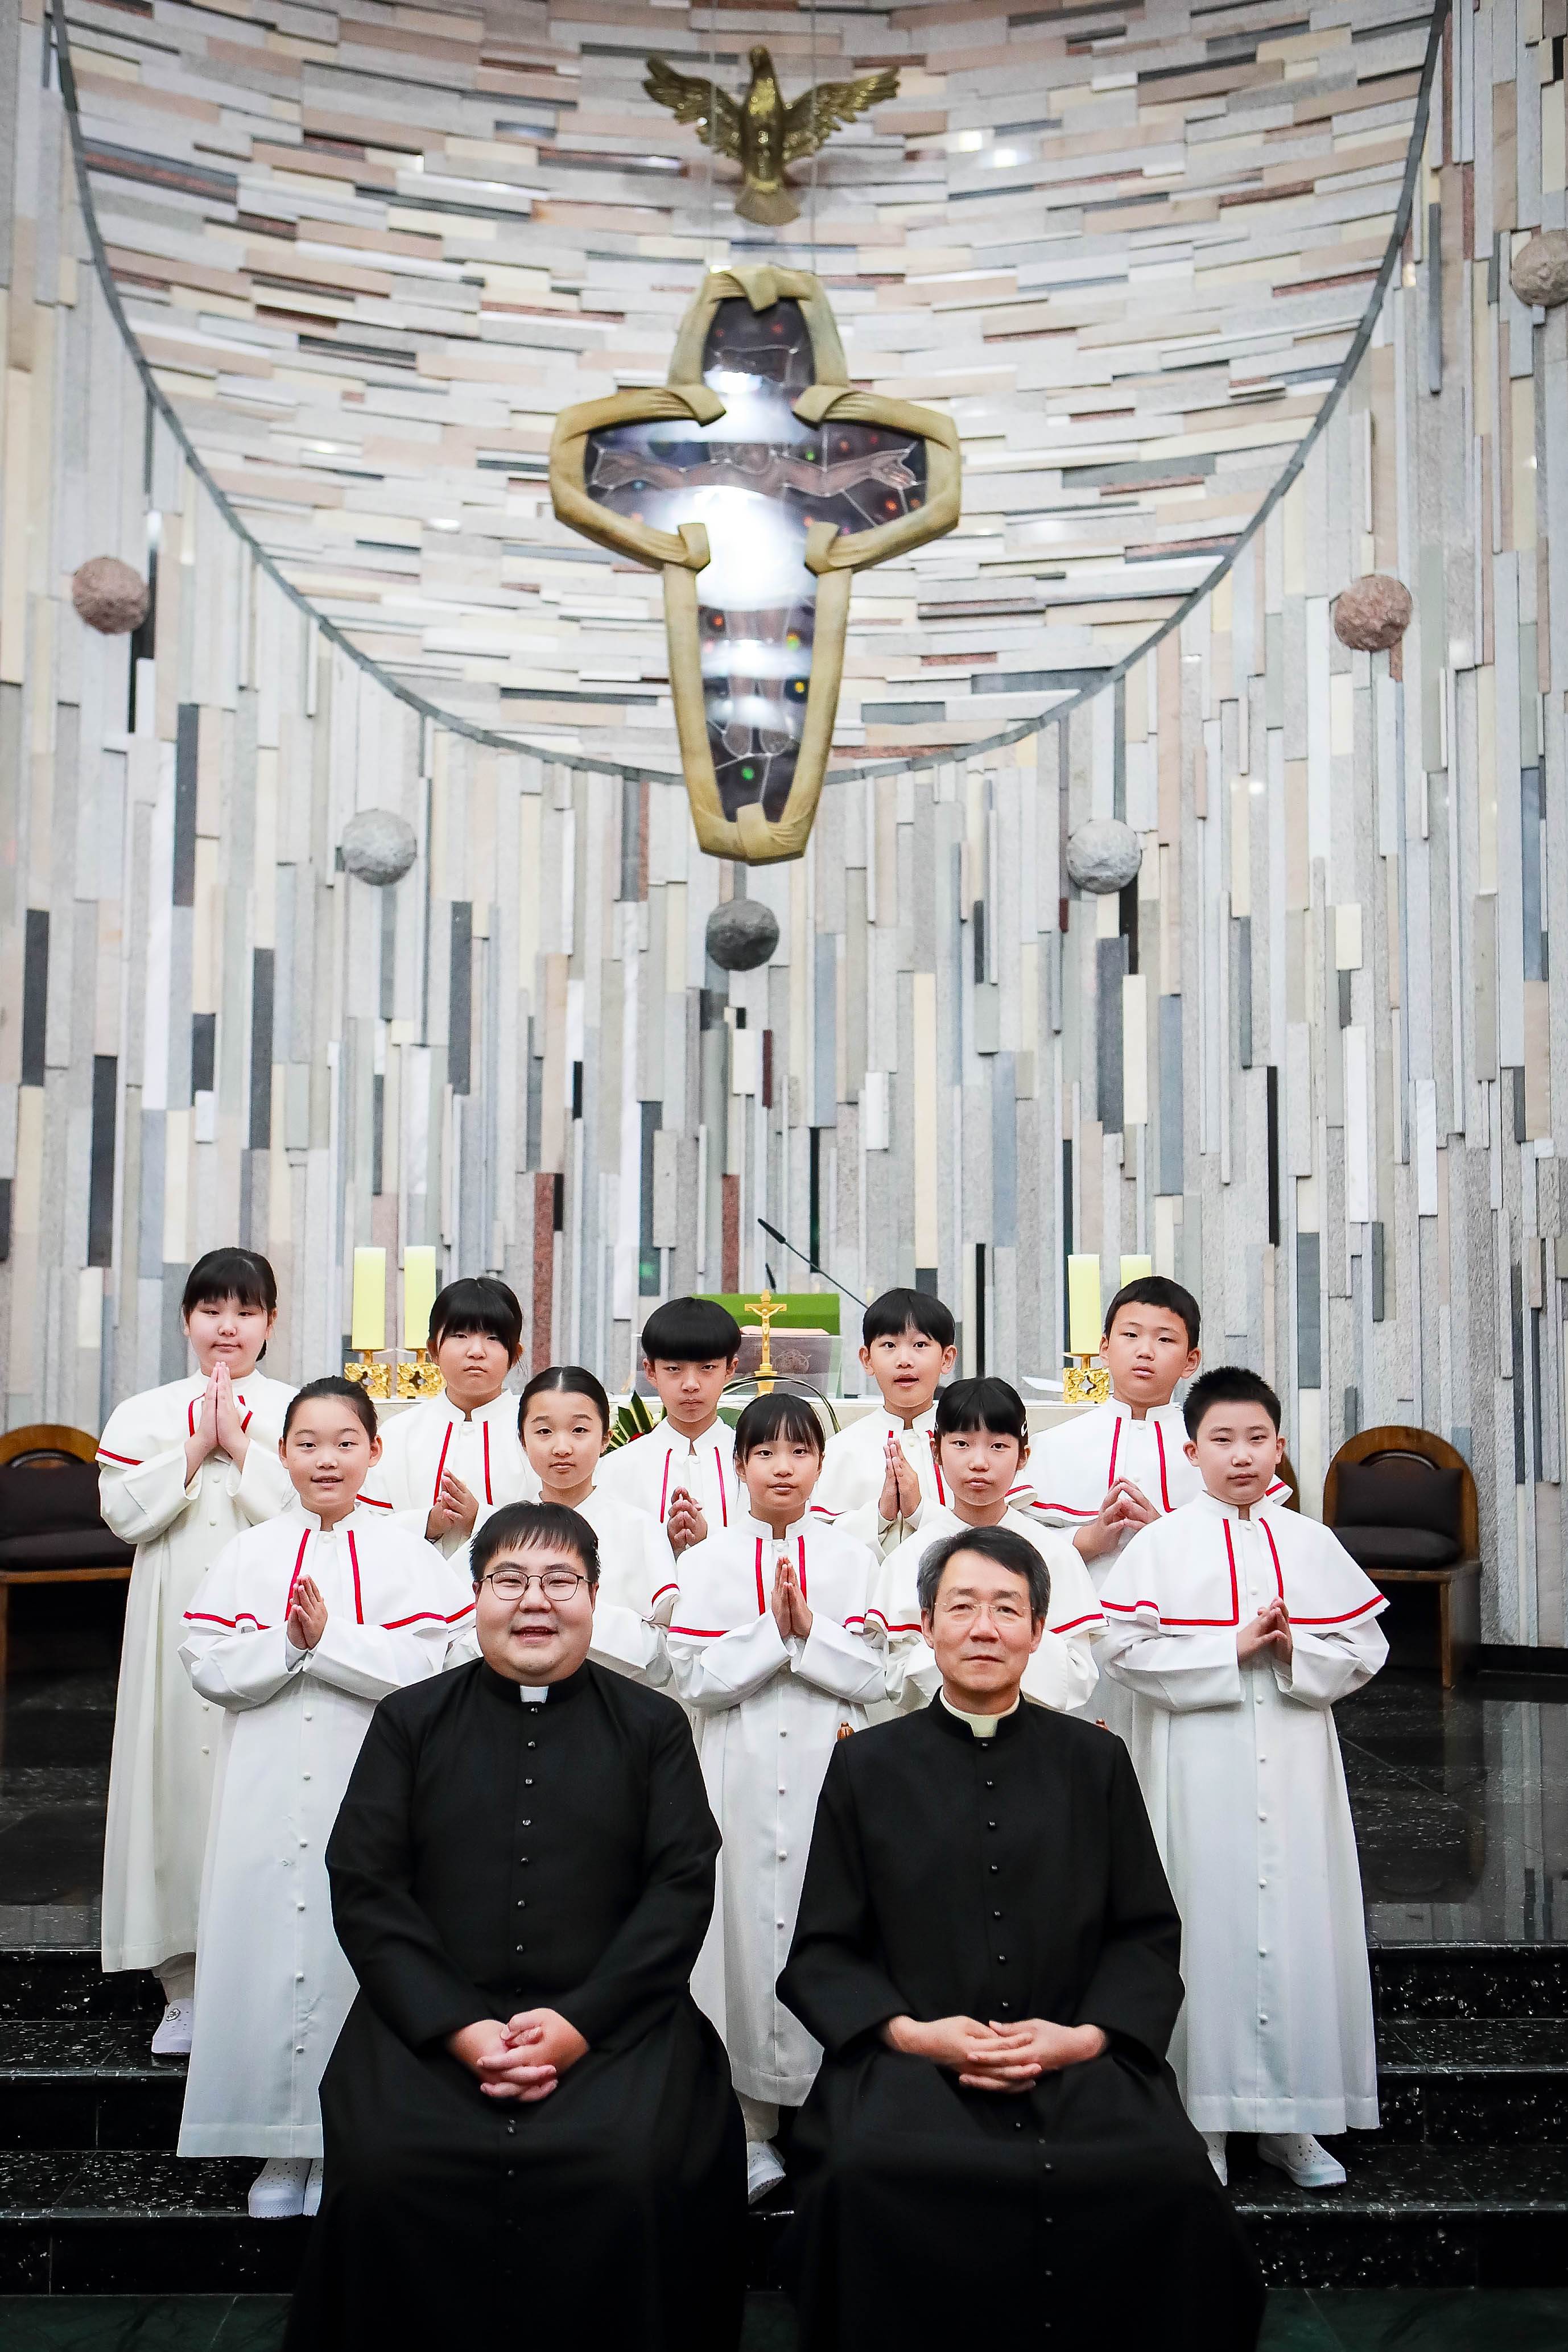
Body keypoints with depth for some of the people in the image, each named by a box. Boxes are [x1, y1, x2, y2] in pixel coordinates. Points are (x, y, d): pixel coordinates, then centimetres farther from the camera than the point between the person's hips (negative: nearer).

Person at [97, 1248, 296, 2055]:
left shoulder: (299, 1412, 6)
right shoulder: (145, 1413, 12)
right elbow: (126, 1512, -1)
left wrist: (238, 1443, -8)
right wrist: (198, 1445, -6)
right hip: (177, 1629, 2)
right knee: (179, 1778, 1)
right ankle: (187, 1990, 13)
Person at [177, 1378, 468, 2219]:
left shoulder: (404, 1556, 2)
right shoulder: (247, 1554, 8)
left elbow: (421, 1667, -10)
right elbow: (209, 1667, -1)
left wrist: (328, 1636, -16)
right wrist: (289, 1643, -15)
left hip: (369, 1788, -2)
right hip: (267, 1792, 2)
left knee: (354, 1950, 0)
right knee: (266, 1944, 3)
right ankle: (280, 2150, 18)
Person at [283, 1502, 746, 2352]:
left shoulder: (652, 1726, 12)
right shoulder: (410, 1721, 13)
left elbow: (683, 1887, 3)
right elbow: (364, 1886, 4)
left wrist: (580, 2022, -11)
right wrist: (457, 2026, -10)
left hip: (609, 2019, 0)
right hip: (432, 2019, 1)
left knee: (636, 2170, -27)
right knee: (382, 2165, -26)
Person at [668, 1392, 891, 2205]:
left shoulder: (852, 1559, 8)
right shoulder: (708, 1563, 6)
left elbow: (871, 1675, 2)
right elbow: (696, 1679, -3)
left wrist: (807, 1630, -11)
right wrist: (773, 1628, -11)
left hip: (829, 1772, 1)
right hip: (742, 1778, 0)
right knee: (745, 1926, -1)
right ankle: (753, 2130, 10)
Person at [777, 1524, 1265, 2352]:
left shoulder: (1095, 1760, 15)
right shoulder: (867, 1765, 12)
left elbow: (1149, 1936, 11)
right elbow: (821, 1952, 9)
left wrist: (1087, 2035, -7)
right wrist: (909, 2031, -9)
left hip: (1079, 2064, 1)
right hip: (909, 2063, -1)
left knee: (1171, 2177, -28)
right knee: (867, 2175, -32)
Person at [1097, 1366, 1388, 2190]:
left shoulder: (1311, 1544, 8)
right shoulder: (1160, 1544, -1)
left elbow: (1365, 1647, 7)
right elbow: (1127, 1649, -11)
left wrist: (1296, 1653, -11)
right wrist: (1233, 1652, -14)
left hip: (1294, 1774, 3)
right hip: (1199, 1774, -3)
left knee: (1300, 1923, 4)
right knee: (1209, 1922, -2)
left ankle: (1291, 2120, 18)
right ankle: (1200, 2122, 10)